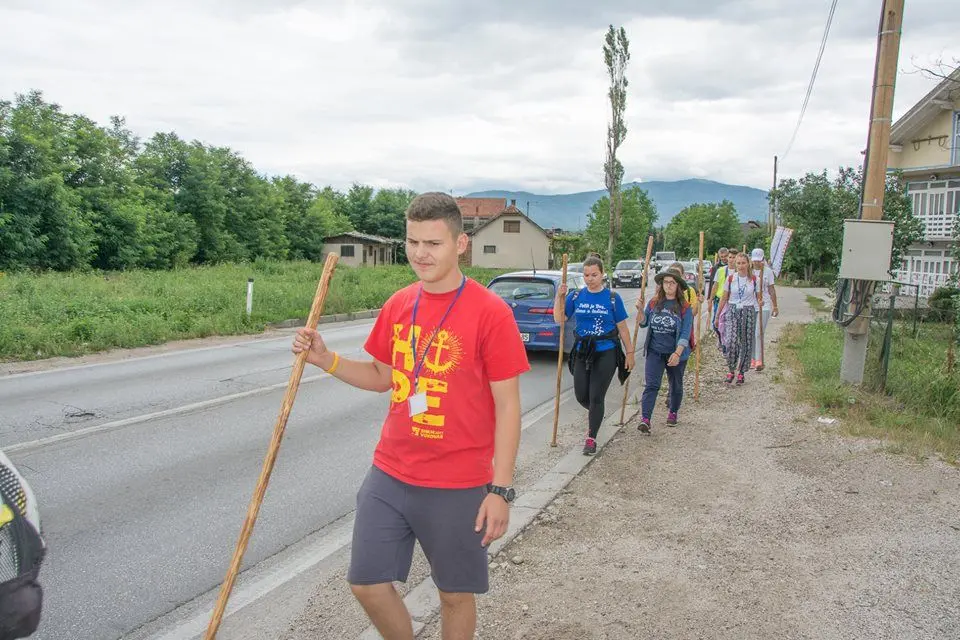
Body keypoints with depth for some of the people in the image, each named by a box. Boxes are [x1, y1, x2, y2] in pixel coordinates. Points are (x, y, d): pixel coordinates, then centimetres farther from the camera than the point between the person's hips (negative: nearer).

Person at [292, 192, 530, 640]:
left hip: (458, 487, -5)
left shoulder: (490, 312, -14)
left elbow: (507, 406, -12)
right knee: (367, 584, 11)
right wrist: (326, 359, 0)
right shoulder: (397, 305, 3)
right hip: (388, 475, 5)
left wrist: (500, 490, -14)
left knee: (455, 592, 12)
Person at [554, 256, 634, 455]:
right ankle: (595, 413, 41)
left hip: (606, 353, -3)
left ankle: (591, 439, 9)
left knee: (596, 397, -3)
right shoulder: (575, 296, 3)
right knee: (581, 396, 7)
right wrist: (559, 296, -11)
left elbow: (622, 328, 2)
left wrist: (629, 353, 2)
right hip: (582, 352, 3)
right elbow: (559, 318, 2)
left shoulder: (612, 298, -3)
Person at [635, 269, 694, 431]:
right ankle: (645, 420, -19)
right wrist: (640, 310, -7)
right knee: (651, 386, -11)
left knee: (675, 385, 17)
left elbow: (685, 333, -13)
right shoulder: (654, 303, 3)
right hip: (654, 352, 1)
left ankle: (673, 413, 39)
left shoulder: (684, 308, -7)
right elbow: (644, 323, 13)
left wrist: (677, 353, -24)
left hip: (676, 353, -1)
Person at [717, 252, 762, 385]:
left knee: (746, 343, 3)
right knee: (731, 341, -15)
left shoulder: (754, 279, 1)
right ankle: (730, 370, 0)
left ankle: (741, 372, 15)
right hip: (733, 311, 0)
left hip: (749, 312, 1)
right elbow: (724, 298, 8)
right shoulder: (730, 279, 2)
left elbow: (758, 298, 8)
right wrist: (717, 315, 7)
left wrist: (760, 303, -15)